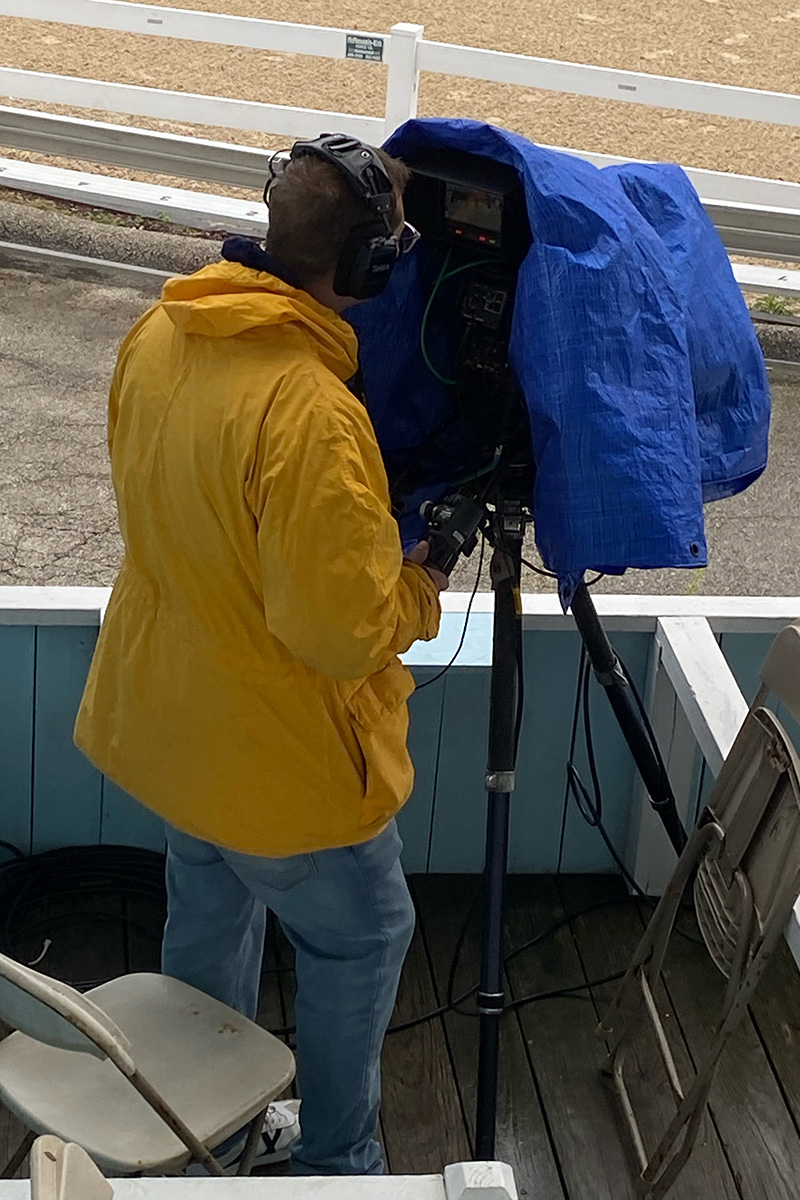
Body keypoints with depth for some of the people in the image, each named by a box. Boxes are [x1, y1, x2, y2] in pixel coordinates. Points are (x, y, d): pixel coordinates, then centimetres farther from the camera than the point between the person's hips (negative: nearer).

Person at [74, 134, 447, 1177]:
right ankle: (337, 1165, 32)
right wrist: (419, 586, -11)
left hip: (165, 716, 8)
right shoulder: (314, 415, -34)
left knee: (209, 913, 26)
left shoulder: (159, 333, -7)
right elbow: (340, 630, -29)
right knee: (360, 938, 15)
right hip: (281, 755, -8)